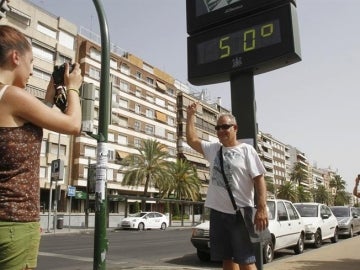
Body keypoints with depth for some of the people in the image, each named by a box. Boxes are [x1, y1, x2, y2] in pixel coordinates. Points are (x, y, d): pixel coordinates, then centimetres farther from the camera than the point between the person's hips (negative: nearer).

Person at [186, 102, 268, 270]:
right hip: (218, 212, 6)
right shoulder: (213, 149, 12)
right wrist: (190, 116, 16)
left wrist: (262, 208, -17)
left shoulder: (246, 150, -4)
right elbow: (191, 140, 19)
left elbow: (259, 179, -8)